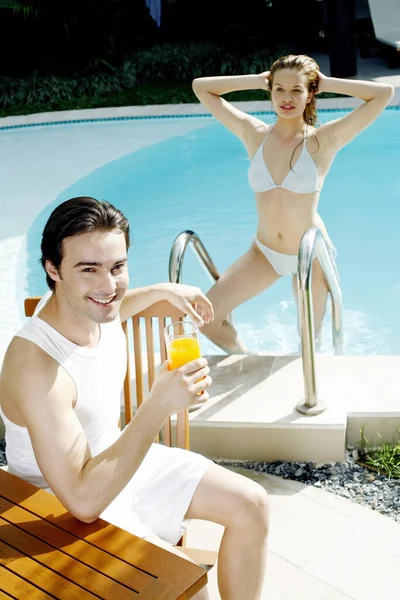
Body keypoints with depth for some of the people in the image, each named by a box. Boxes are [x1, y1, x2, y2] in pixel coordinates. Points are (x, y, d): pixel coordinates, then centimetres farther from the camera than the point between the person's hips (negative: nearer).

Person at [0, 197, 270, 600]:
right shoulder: (35, 365, -35)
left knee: (250, 505, 4)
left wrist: (163, 291, 7)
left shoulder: (85, 302, -11)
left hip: (117, 458, 8)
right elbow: (83, 498, -38)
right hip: (62, 506, -8)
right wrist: (159, 405, -40)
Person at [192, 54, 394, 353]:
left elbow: (384, 93, -17)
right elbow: (201, 87, 1)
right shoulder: (255, 134, -4)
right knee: (206, 317, -2)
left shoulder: (324, 140, -12)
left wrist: (326, 83, -10)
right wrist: (257, 80, -2)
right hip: (264, 253, 3)